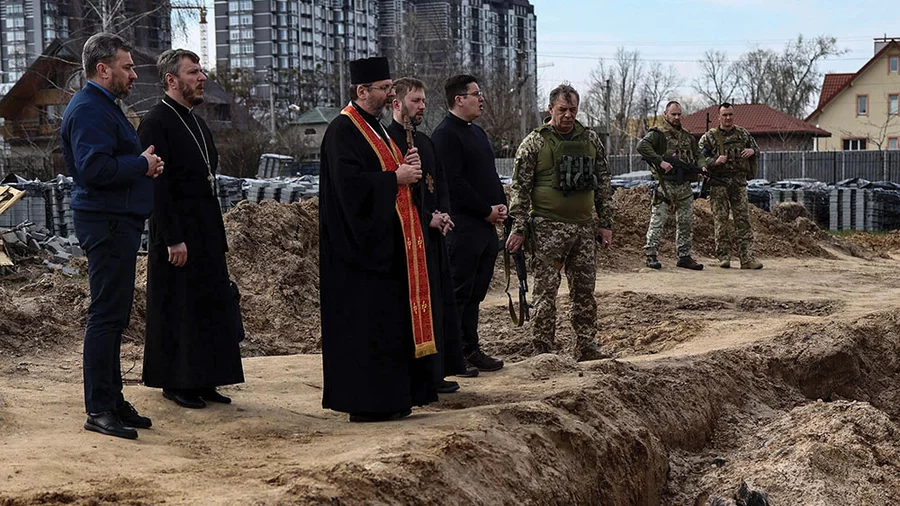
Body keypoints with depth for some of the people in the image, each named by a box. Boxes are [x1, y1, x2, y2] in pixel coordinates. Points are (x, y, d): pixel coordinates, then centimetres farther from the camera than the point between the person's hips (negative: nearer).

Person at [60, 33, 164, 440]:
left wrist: (145, 164, 8)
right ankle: (99, 410, -3)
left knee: (114, 316, 14)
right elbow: (94, 168, -26)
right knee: (106, 316, -8)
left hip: (117, 224, 11)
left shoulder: (103, 106, 20)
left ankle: (112, 401, 21)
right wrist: (142, 165, -14)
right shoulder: (90, 109, -14)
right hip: (107, 225, -11)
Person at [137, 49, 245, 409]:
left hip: (207, 231, 9)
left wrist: (216, 233, 16)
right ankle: (175, 383, 10)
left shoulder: (195, 120, 15)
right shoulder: (156, 122, -13)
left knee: (210, 305, 11)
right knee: (177, 307, 0)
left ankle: (202, 380, 20)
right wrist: (173, 240, -21)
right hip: (177, 233, -9)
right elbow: (158, 186, -18)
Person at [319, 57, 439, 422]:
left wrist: (406, 166, 4)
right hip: (363, 244, -10)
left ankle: (390, 397, 18)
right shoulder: (343, 131, -13)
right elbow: (350, 184, -23)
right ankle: (365, 402, -2)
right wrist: (396, 177, -15)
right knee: (365, 323, -7)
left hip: (385, 242, 10)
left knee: (391, 318, 11)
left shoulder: (374, 127, 17)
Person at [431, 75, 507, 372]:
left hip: (486, 225, 9)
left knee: (475, 291, 12)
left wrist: (501, 205, 7)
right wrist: (487, 211, -14)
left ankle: (470, 349, 19)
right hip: (463, 225, -9)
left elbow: (491, 175, 25)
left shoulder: (477, 133, 20)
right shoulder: (445, 134, -11)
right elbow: (454, 182, -18)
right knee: (458, 292, -5)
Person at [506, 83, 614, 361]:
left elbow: (603, 184, 14)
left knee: (585, 290, 10)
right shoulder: (535, 142, -3)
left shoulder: (591, 139, 10)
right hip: (548, 227, -4)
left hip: (584, 227, 4)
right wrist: (518, 229, -10)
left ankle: (587, 347, 19)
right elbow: (520, 188, -4)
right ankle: (543, 353, 2)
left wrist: (605, 223, 10)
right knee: (546, 291, -3)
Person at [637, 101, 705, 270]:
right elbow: (642, 146, -20)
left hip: (685, 186, 6)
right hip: (665, 184, -6)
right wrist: (660, 162, -27)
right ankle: (651, 255, -1)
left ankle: (684, 256, 17)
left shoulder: (687, 136, 18)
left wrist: (702, 167, -5)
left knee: (685, 222, 9)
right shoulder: (658, 133, -4)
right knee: (658, 220, -6)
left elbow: (698, 155, 18)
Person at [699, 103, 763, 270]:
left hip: (739, 182, 3)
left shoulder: (743, 134, 13)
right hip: (718, 183, -2)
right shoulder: (709, 137, 2)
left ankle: (747, 258, -2)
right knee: (721, 221, -1)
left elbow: (757, 149, 24)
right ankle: (724, 257, 5)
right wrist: (715, 161, -18)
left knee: (743, 220, -1)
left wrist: (752, 151, 0)